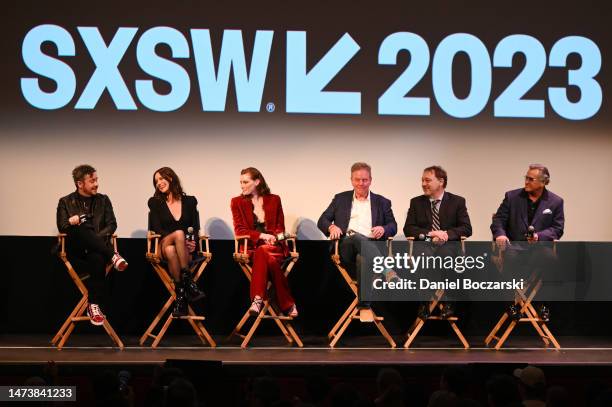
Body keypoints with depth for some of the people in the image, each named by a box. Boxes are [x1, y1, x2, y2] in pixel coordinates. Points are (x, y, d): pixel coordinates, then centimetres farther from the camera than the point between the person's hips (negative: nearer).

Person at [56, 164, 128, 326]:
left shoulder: (103, 200, 19)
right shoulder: (66, 202, 14)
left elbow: (112, 225, 8)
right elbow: (62, 227, 2)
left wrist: (97, 238, -9)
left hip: (97, 245, 1)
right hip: (76, 249, -1)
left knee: (97, 258, -38)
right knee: (79, 229, -36)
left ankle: (94, 305, -37)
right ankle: (112, 255, -38)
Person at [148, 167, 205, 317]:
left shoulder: (190, 201, 14)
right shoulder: (155, 202, 12)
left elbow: (195, 228, 8)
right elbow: (157, 229, 0)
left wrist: (192, 242, -16)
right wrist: (180, 240, -15)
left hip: (186, 250, 1)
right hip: (163, 246, -1)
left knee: (172, 250, -38)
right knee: (179, 233, -37)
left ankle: (180, 298, -39)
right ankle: (188, 282, -38)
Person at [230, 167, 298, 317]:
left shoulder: (274, 200, 14)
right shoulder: (237, 202, 12)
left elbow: (280, 228, 14)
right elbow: (239, 230, 2)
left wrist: (272, 238, -10)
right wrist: (262, 235, -14)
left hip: (274, 246, 0)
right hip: (251, 247, 0)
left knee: (262, 252, -37)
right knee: (269, 260, -36)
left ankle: (258, 299, -38)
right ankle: (287, 304, -38)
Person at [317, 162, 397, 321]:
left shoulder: (382, 202, 24)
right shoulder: (340, 199, 24)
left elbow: (393, 226, 17)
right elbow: (322, 221, 18)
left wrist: (384, 229, -9)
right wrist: (331, 227, -7)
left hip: (371, 246, 0)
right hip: (346, 246, 0)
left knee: (361, 258, -40)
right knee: (357, 237, -40)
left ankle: (364, 306, -45)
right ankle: (388, 273, -57)